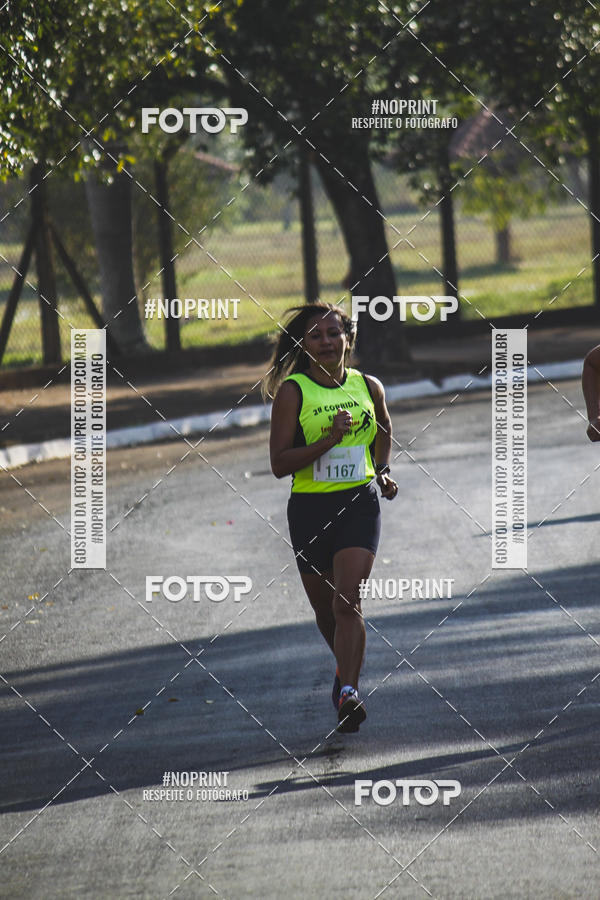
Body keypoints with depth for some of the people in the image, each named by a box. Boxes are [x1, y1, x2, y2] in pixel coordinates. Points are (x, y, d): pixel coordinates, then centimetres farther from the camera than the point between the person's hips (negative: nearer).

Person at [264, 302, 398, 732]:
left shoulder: (369, 387, 5)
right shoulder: (292, 392, -5)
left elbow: (384, 430, 28)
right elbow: (279, 463, -11)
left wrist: (382, 471, 13)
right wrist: (329, 440, -21)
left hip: (359, 503, 0)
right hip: (310, 508, 0)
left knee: (347, 601, -17)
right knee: (325, 609, 13)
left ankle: (348, 691, -22)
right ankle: (348, 667, 41)